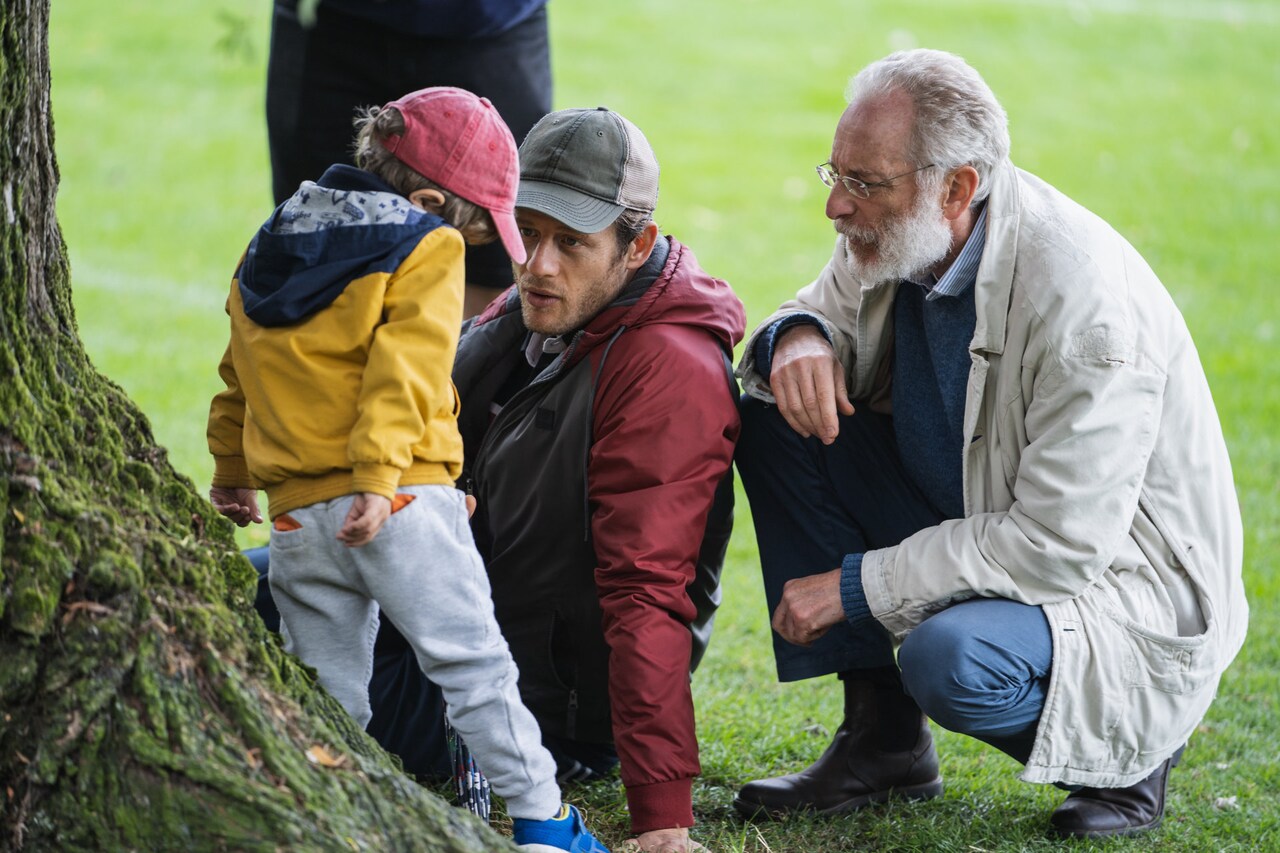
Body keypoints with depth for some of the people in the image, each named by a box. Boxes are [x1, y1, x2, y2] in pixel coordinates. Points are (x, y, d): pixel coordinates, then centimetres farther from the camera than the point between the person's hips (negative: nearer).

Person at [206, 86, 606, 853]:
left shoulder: (270, 250, 19)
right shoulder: (425, 251, -3)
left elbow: (240, 376, 26)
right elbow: (403, 370, -16)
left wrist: (232, 472, 35)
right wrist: (378, 477, -23)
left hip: (298, 516, 5)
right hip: (403, 502, -5)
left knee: (329, 685, 11)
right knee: (471, 662, 0)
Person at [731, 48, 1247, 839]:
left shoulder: (1086, 304, -31)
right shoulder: (894, 235, -8)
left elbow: (1059, 544, -30)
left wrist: (855, 584, -26)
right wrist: (798, 338, -17)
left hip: (1113, 575, -8)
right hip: (962, 522, 8)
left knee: (951, 661, -37)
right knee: (776, 414, -6)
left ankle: (1123, 748, -1)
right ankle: (883, 737, 0)